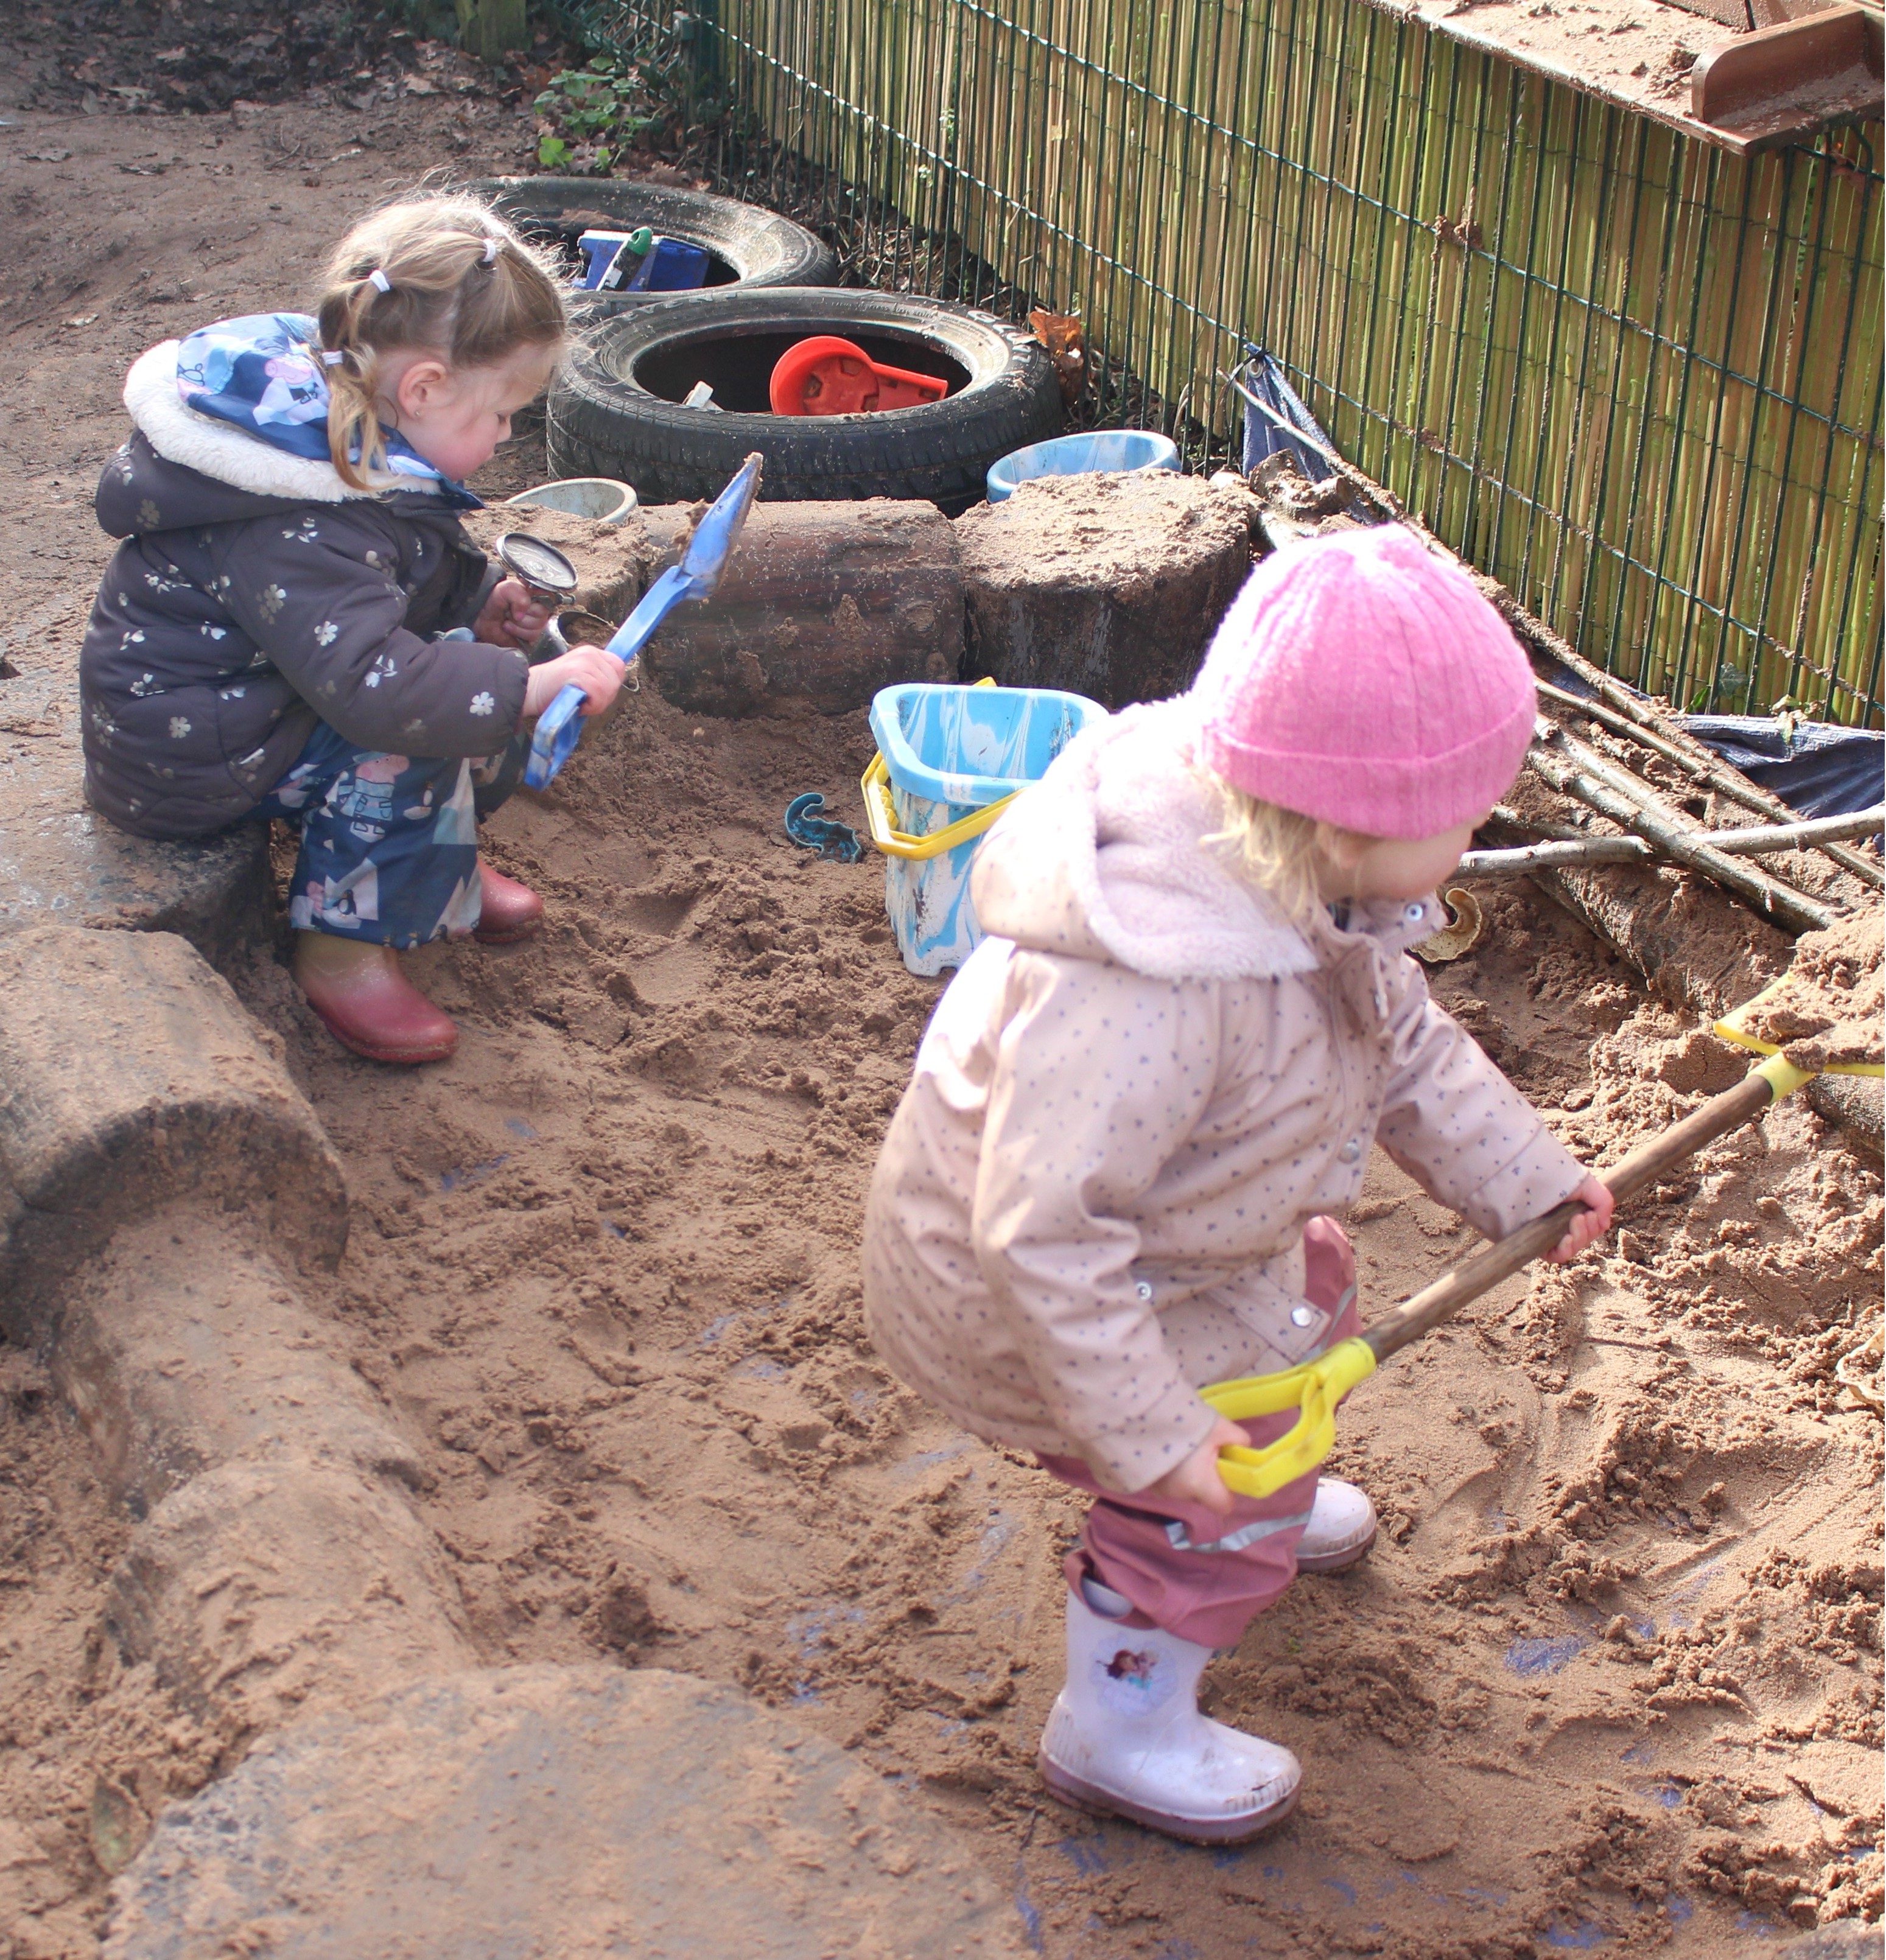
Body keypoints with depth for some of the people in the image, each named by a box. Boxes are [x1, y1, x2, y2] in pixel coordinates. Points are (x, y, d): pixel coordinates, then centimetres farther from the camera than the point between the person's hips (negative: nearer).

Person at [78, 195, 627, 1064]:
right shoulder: (297, 528, -33)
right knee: (416, 725, -25)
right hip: (180, 754, -10)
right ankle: (342, 946, -12)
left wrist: (477, 618, 2)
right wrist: (536, 686, -36)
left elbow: (355, 599, 18)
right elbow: (374, 682, -40)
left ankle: (443, 869, 22)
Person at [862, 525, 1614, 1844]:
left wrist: (1526, 1174, 5)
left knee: (1312, 1294, 27)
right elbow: (1043, 1232, -40)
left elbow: (1398, 1036, 4)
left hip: (1166, 1232, 9)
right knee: (1217, 1500, -2)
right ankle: (1119, 1735, 25)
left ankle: (1262, 1513, 59)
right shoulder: (1139, 993, -45)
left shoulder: (1296, 887, -15)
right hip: (1020, 1289, -9)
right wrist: (1148, 1432, -34)